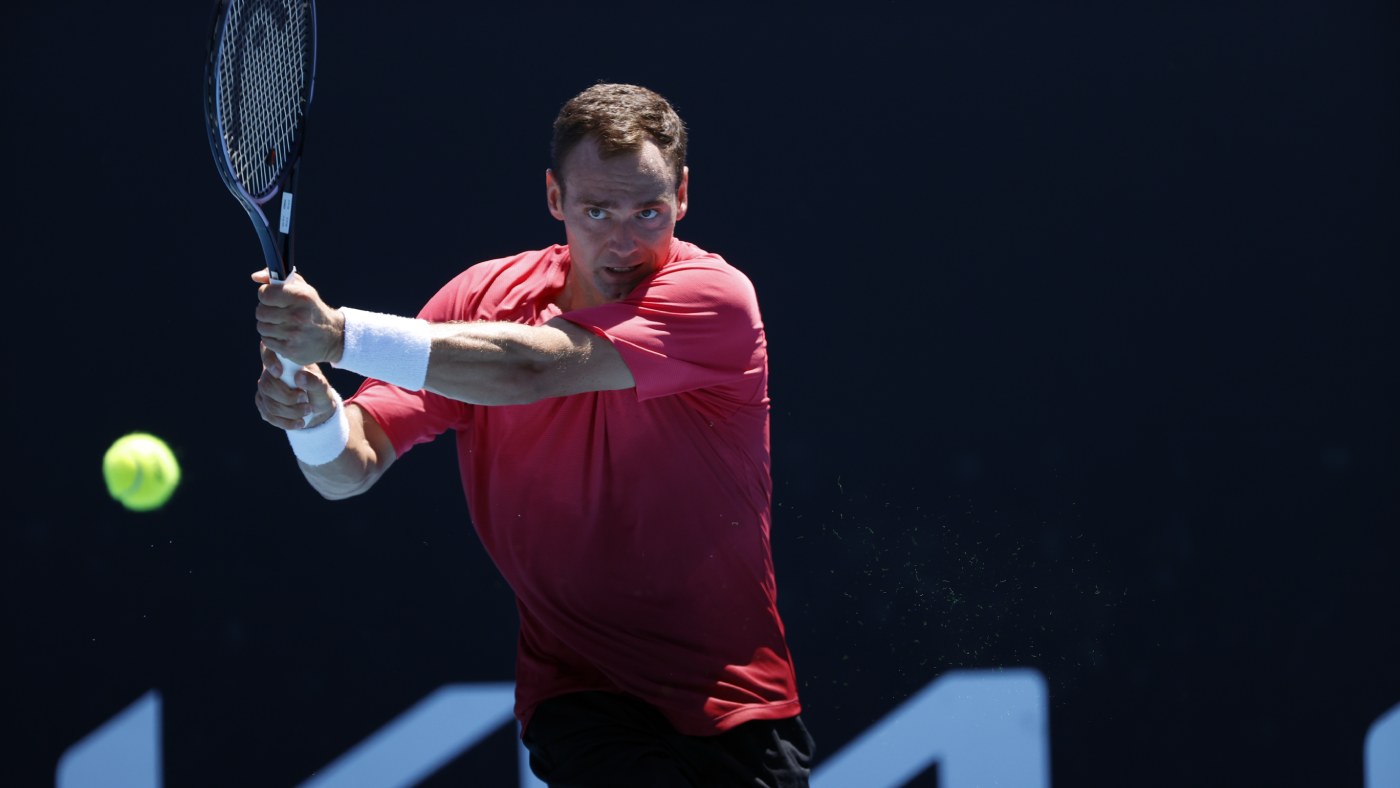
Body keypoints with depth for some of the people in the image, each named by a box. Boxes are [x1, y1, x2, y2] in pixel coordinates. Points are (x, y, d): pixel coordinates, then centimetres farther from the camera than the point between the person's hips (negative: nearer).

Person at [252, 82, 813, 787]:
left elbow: (534, 367, -28)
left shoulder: (713, 299, -14)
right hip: (582, 695, 0)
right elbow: (350, 470, -3)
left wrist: (338, 334, -34)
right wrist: (312, 415, -27)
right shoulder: (483, 298, 0)